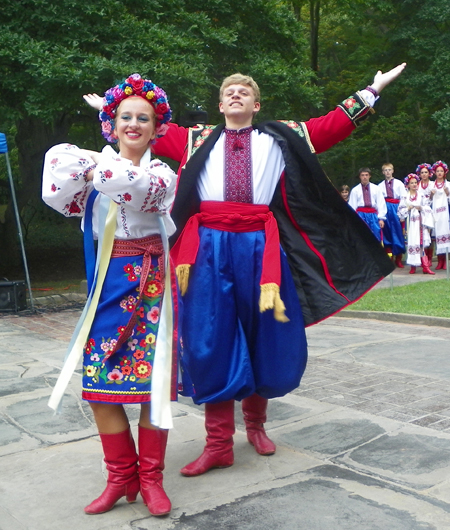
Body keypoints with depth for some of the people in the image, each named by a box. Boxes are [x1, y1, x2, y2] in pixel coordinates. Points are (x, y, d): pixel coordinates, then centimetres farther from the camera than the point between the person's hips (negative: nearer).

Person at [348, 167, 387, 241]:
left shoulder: (376, 189, 9)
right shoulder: (355, 190, 5)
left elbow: (381, 204, 6)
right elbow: (352, 206, 4)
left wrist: (381, 218, -1)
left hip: (373, 215, 1)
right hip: (361, 215, -1)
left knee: (376, 239, 1)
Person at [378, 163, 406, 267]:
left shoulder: (399, 183, 9)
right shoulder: (380, 186, 12)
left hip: (396, 208, -1)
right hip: (385, 209, 1)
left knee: (397, 233, -2)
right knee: (387, 233, 2)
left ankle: (398, 259, 5)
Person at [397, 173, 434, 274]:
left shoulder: (421, 197, 10)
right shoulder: (404, 197, 6)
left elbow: (428, 209, 7)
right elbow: (400, 210, 3)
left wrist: (421, 208, -11)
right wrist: (408, 208, -13)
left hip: (420, 223, 1)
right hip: (410, 223, -1)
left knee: (421, 244, -6)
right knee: (411, 243, -3)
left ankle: (425, 267, -7)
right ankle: (413, 266, 4)